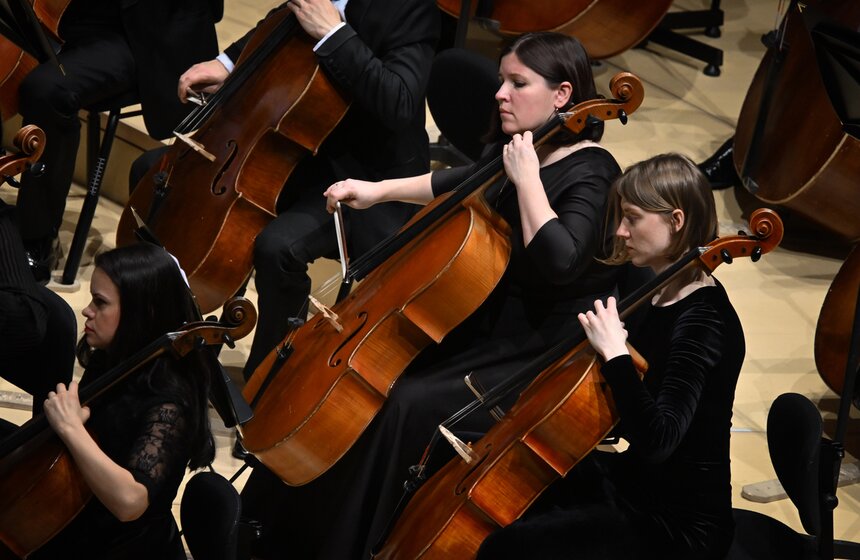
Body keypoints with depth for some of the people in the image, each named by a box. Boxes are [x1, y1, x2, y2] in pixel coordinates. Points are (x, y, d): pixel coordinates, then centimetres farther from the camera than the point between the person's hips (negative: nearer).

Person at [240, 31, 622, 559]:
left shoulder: (591, 175, -19)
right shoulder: (517, 149, 6)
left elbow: (559, 261, -36)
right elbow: (460, 184, 27)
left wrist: (527, 179, -28)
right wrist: (379, 190, 18)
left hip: (547, 357, -9)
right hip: (487, 323, 9)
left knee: (406, 405, -25)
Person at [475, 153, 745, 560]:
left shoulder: (703, 320, -23)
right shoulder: (661, 294, 5)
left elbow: (658, 439, -35)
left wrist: (614, 352, -32)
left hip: (679, 525, -10)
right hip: (636, 481, 10)